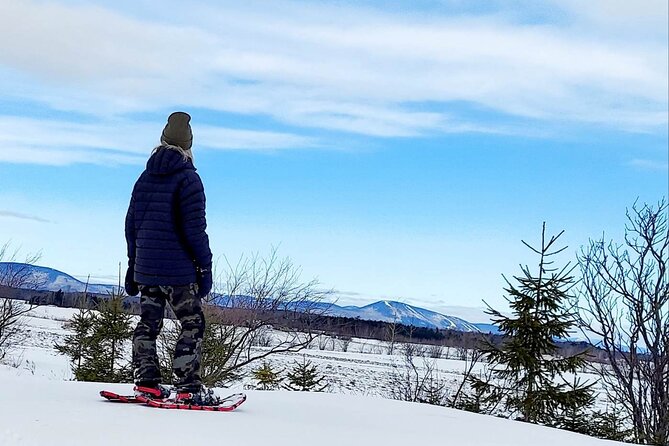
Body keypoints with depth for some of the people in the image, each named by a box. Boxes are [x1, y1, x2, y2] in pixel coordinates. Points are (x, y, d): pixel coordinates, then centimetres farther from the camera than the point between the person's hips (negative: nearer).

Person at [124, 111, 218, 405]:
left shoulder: (145, 178, 11)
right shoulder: (188, 178, -9)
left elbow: (131, 223, 14)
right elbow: (195, 227, -14)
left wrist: (133, 264, 21)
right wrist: (205, 266, -8)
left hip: (145, 267, 6)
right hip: (178, 269, -6)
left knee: (148, 322, 13)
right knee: (192, 324, 0)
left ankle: (146, 382, 12)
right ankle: (188, 387, -6)